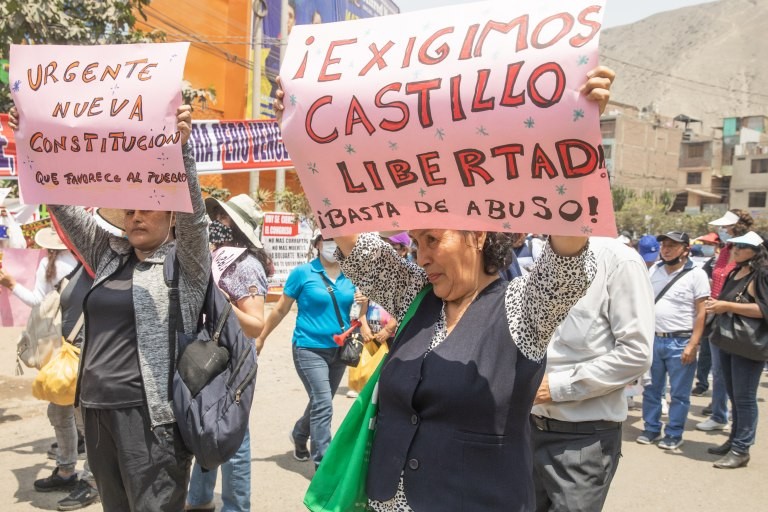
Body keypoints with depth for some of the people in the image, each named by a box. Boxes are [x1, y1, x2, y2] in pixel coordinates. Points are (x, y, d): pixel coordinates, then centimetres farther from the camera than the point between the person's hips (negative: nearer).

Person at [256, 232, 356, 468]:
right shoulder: (302, 273, -8)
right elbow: (281, 309, -1)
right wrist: (261, 338, 3)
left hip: (339, 350, 5)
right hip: (310, 348, -5)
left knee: (320, 403, 19)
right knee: (323, 404, -13)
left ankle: (299, 435, 46)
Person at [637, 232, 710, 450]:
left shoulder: (696, 274, -6)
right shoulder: (653, 271, 8)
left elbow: (701, 313, -9)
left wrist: (692, 345, -14)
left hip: (680, 343, -4)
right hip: (653, 340, 5)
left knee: (679, 394, 6)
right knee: (651, 390, 13)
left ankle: (674, 434, 19)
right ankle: (652, 429, 26)